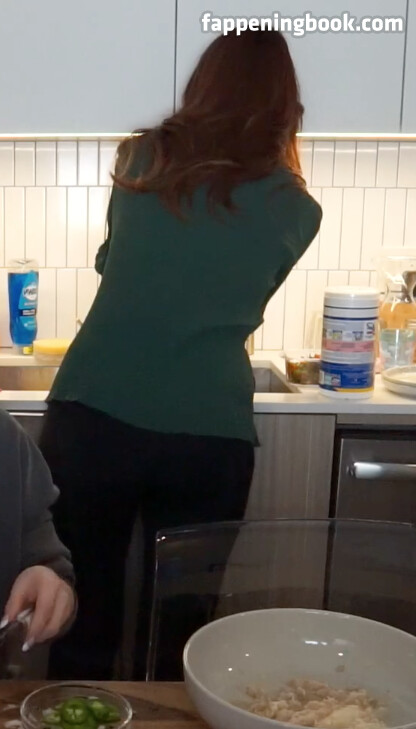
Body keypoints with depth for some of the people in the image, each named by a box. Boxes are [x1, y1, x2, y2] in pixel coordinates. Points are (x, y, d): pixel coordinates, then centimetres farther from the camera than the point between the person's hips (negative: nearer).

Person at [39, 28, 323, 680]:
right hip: (208, 436, 0)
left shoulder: (140, 160, 7)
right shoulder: (296, 210, 4)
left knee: (82, 627, 11)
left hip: (91, 418, 1)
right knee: (177, 633, 13)